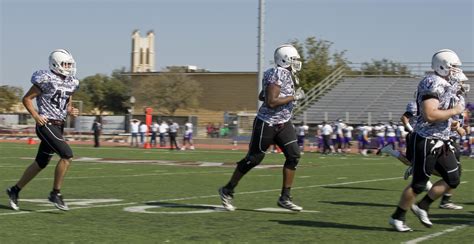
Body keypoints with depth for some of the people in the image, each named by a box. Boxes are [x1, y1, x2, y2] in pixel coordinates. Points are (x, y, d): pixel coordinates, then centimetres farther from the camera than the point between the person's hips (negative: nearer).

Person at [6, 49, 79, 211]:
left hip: (59, 127, 8)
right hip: (46, 124, -8)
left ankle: (15, 190, 28)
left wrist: (71, 111, 1)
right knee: (67, 155, -19)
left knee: (41, 163, 13)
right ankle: (55, 194, -8)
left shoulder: (71, 83, 11)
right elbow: (27, 99, -6)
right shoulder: (46, 79, -11)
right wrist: (36, 116, -17)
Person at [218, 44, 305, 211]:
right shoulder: (278, 74, -19)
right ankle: (227, 191, 20)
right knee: (253, 159, 2)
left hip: (283, 123, 9)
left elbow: (261, 96, 19)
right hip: (267, 123, -9)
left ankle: (285, 198, 2)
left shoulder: (287, 74, 10)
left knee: (293, 155, -3)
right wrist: (294, 97, -21)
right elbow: (270, 102, -28)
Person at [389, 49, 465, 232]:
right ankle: (397, 217, 13)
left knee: (453, 179, 10)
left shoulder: (446, 86, 13)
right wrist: (454, 111, -18)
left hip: (441, 141, 10)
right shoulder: (433, 84, -18)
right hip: (427, 141, -10)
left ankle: (422, 206, 21)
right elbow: (429, 115, -28)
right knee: (419, 184, -2)